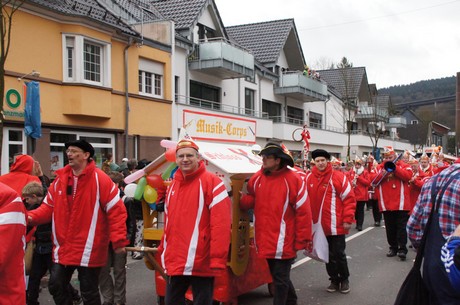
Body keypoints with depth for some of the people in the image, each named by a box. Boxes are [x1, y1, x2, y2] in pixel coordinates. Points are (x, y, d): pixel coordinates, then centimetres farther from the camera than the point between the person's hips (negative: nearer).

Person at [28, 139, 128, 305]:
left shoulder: (100, 179, -12)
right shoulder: (60, 179, 5)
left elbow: (116, 210, -13)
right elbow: (49, 207, 10)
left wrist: (118, 240, -18)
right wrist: (31, 217, -9)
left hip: (89, 248, -5)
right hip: (63, 247, 6)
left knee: (88, 292, 6)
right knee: (56, 285, 10)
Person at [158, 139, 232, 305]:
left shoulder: (211, 182, -10)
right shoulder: (173, 184, 13)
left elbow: (221, 224, -16)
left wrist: (218, 258, -19)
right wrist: (164, 248, 19)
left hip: (201, 263, -7)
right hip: (175, 261, 7)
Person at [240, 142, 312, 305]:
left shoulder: (293, 180, -14)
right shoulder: (257, 178, 2)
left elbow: (303, 212, -12)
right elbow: (250, 200, 14)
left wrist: (302, 240, -11)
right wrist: (239, 200, -9)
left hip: (284, 241, -6)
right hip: (265, 240, 6)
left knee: (280, 279, 5)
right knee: (277, 276, 23)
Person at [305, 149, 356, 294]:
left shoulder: (338, 177, -10)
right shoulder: (310, 178, 2)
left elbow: (349, 199, -9)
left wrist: (347, 219, -12)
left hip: (336, 225, -4)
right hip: (319, 225, 4)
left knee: (339, 254, 4)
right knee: (328, 255, 13)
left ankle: (344, 279, 24)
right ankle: (334, 280, 28)